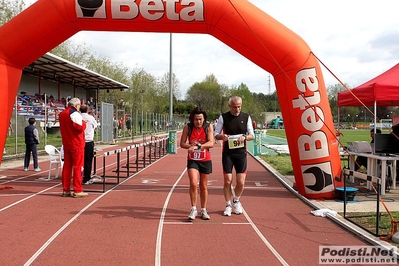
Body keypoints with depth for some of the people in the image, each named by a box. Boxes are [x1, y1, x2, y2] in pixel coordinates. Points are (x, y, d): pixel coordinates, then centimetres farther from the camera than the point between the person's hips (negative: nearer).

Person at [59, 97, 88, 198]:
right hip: (77, 145, -8)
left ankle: (65, 190, 14)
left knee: (67, 167, 10)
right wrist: (84, 123, -1)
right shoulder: (75, 114, -12)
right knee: (78, 167, -3)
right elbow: (80, 127, -21)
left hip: (66, 144, 8)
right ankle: (77, 191, -2)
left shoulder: (62, 114, 13)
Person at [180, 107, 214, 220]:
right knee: (193, 183, -18)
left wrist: (198, 146, -32)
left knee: (203, 186, 10)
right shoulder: (187, 127, -6)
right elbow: (182, 143, -3)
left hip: (205, 161, 1)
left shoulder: (208, 127, -8)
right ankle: (193, 209, -3)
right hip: (192, 160, 0)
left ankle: (203, 211, 25)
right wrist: (191, 146, -22)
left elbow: (211, 143, -19)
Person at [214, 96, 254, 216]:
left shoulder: (246, 117, 4)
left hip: (241, 153, 1)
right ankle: (228, 205, 18)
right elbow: (216, 135, 1)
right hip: (227, 153, -1)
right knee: (228, 181, -2)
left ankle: (236, 201, 29)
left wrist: (245, 137, -18)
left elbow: (252, 135, 4)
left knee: (241, 182, 0)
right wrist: (222, 136, -22)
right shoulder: (223, 117, -1)